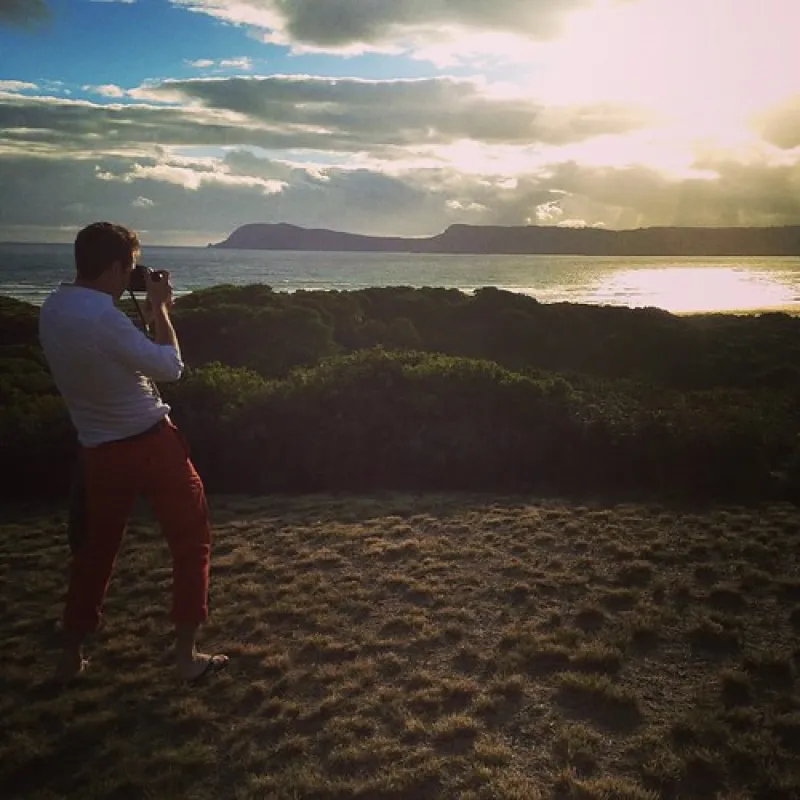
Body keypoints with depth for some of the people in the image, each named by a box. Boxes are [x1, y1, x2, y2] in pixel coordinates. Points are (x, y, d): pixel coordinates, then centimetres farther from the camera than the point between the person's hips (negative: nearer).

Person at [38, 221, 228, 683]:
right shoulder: (102, 315, -23)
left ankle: (72, 657, 31)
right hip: (152, 445, -7)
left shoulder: (53, 309, 4)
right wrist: (160, 308, -5)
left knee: (93, 550, 21)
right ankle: (187, 655, 15)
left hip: (99, 453, 8)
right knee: (192, 541, 9)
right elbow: (169, 367, -16)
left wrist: (149, 311, 9)